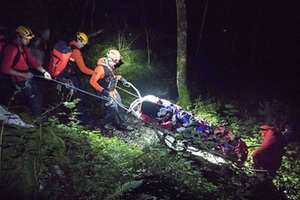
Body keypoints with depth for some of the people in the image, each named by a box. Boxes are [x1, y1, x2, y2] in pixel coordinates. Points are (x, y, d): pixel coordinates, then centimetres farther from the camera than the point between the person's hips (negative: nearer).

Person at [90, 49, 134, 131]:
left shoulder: (110, 66, 1)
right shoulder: (101, 68, -27)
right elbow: (92, 81, -29)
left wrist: (120, 78, 11)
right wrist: (102, 90, -34)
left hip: (113, 91, 9)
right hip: (106, 93, -9)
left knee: (120, 108, 14)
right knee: (114, 111, -7)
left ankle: (123, 125, 29)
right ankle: (103, 124, 17)